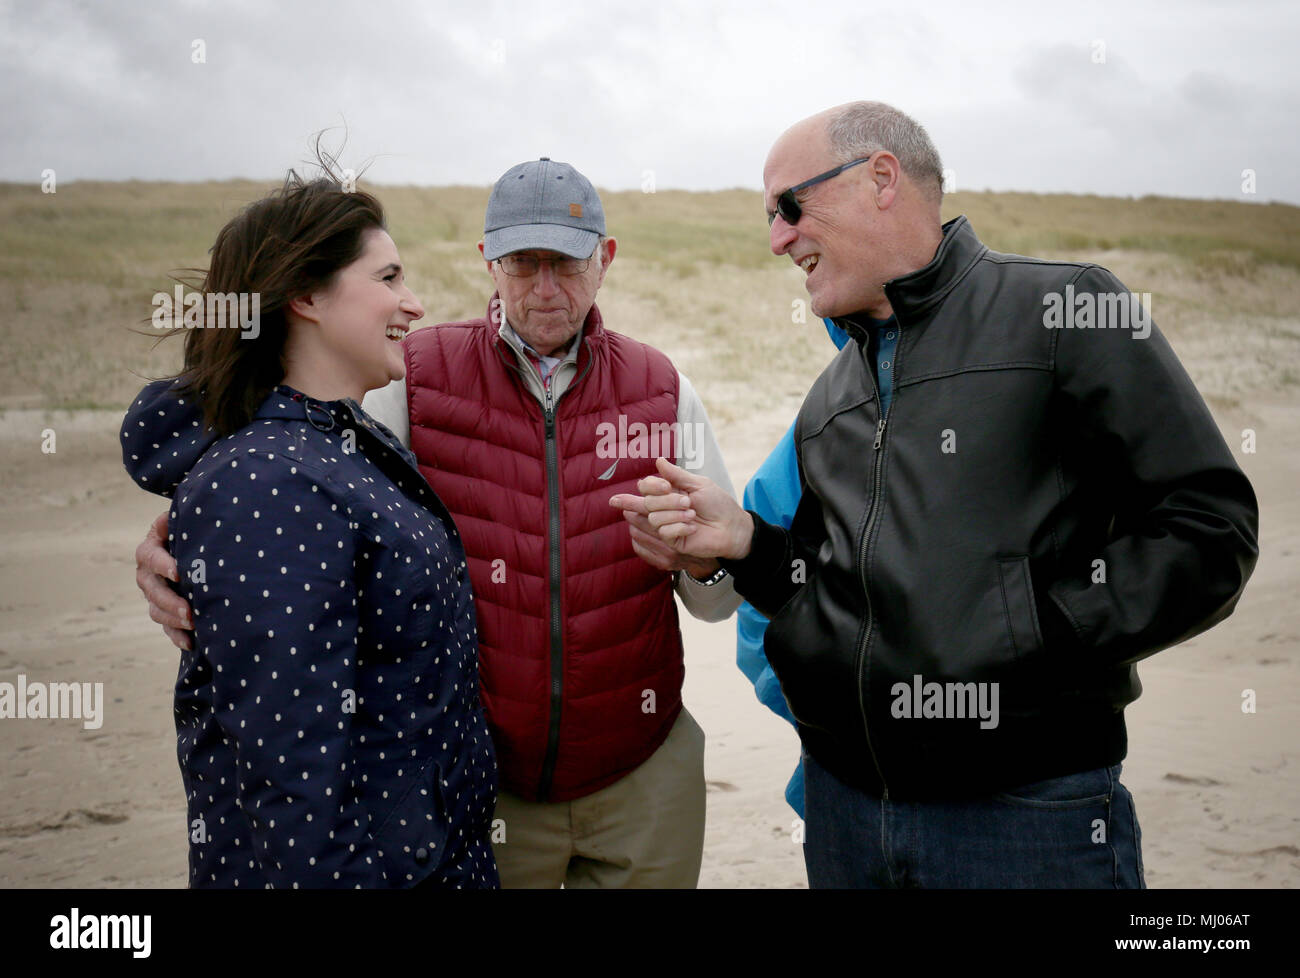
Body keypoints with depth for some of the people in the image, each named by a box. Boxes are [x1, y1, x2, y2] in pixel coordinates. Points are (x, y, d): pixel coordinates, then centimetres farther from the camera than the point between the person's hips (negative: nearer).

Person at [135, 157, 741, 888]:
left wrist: (700, 560, -21)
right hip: (474, 777, -1)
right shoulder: (417, 380, -6)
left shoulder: (662, 389, 0)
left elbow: (727, 599, 1)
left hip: (643, 779, 2)